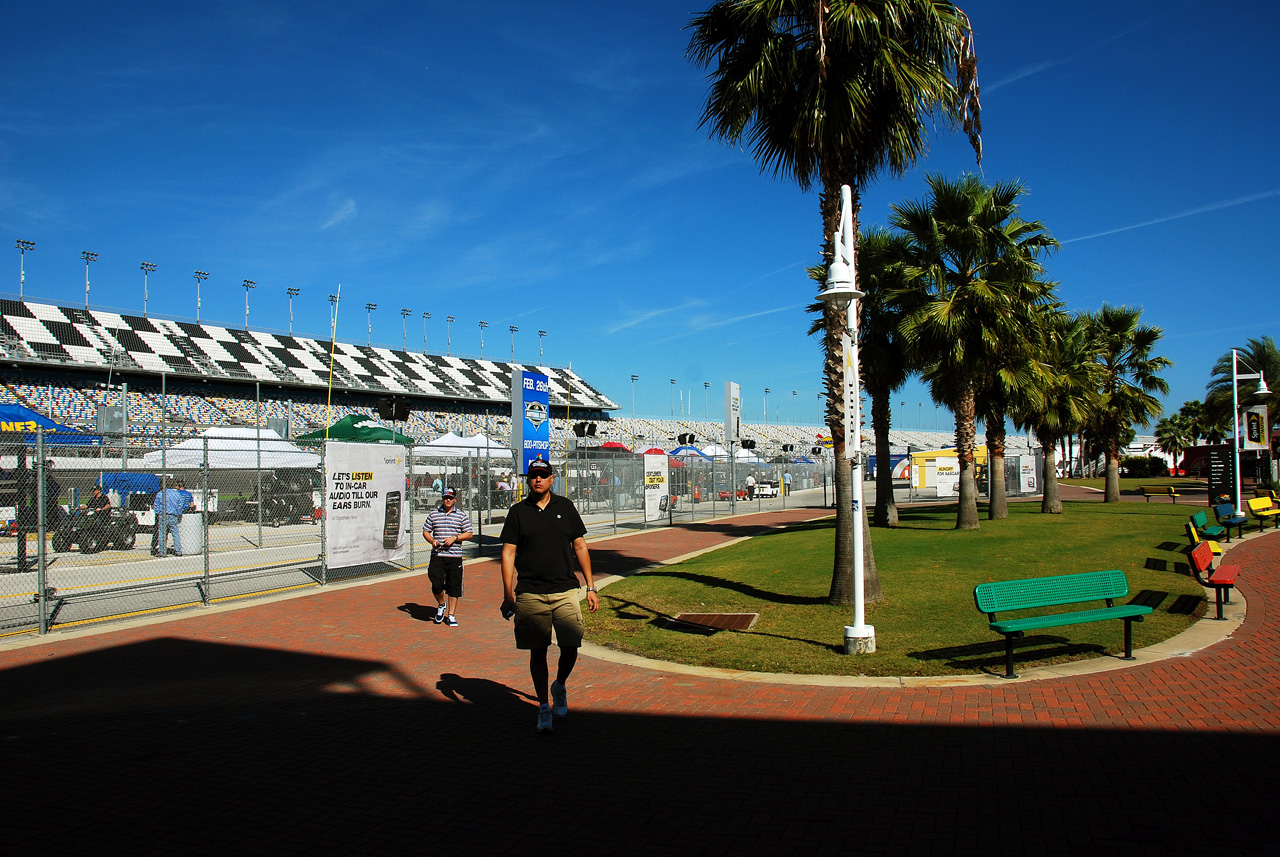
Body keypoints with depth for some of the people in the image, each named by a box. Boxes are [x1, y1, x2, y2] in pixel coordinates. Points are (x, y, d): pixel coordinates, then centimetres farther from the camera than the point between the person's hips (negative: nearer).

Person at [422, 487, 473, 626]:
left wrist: (454, 538, -12)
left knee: (454, 586, 2)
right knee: (436, 583, -10)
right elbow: (426, 531, 14)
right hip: (437, 556, 0)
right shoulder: (434, 515, 10)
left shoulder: (462, 516, 5)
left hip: (455, 557, 0)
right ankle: (441, 605, 20)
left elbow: (468, 534, 4)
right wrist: (432, 541, -6)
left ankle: (451, 615, 14)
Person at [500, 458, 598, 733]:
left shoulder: (565, 507, 7)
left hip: (565, 591, 1)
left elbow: (580, 547, 10)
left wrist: (591, 587, 8)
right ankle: (543, 706, 19)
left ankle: (560, 687, 25)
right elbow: (508, 553, 4)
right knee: (538, 651, 3)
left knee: (570, 649, -4)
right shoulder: (518, 512, 4)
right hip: (530, 594, -1)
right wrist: (508, 593, -4)